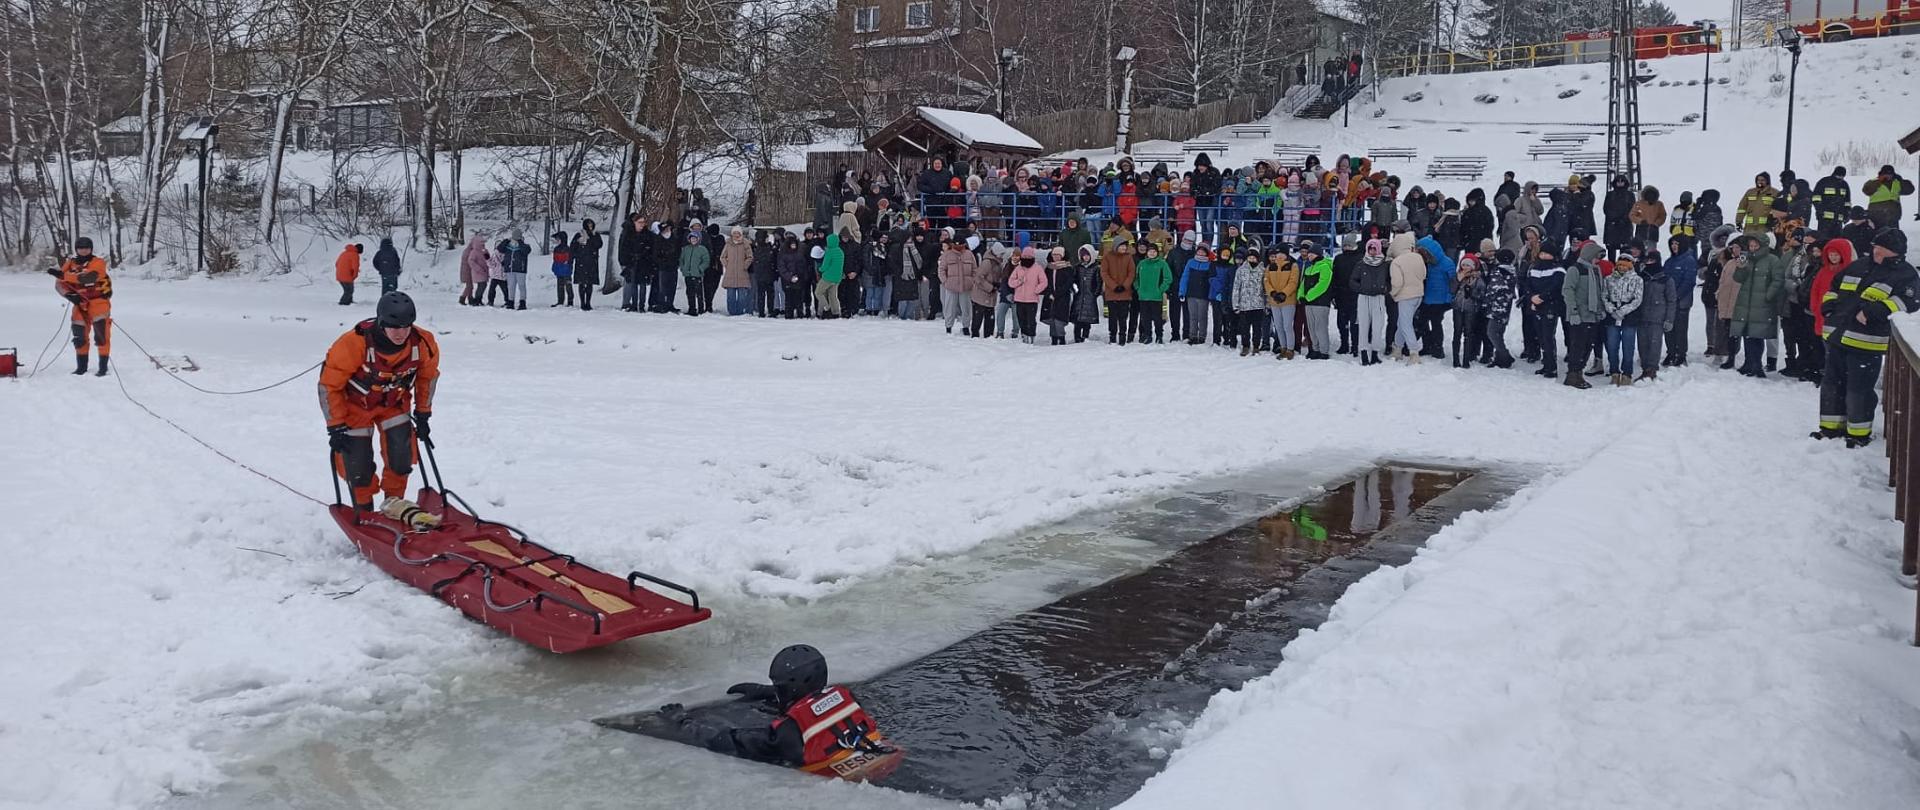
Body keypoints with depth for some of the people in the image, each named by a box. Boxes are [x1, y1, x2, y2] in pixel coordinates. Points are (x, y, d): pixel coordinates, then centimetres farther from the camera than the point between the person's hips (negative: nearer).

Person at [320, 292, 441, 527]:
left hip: (394, 403, 3)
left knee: (402, 455, -12)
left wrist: (422, 414, 4)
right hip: (355, 404, -3)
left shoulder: (423, 344, -23)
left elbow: (428, 376, 1)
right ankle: (364, 513, 17)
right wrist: (336, 426, -17)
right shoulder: (354, 344, -35)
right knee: (358, 465, -4)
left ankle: (394, 503, 10)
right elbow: (329, 384, -21)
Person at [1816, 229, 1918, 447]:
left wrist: (1872, 311, -26)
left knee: (1858, 390, -3)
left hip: (1865, 344, -7)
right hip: (1837, 338, 7)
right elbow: (1834, 288, 28)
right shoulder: (1858, 267, 17)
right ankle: (1831, 428, 25)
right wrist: (1828, 306, 9)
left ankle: (1859, 434, 10)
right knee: (1832, 383, 13)